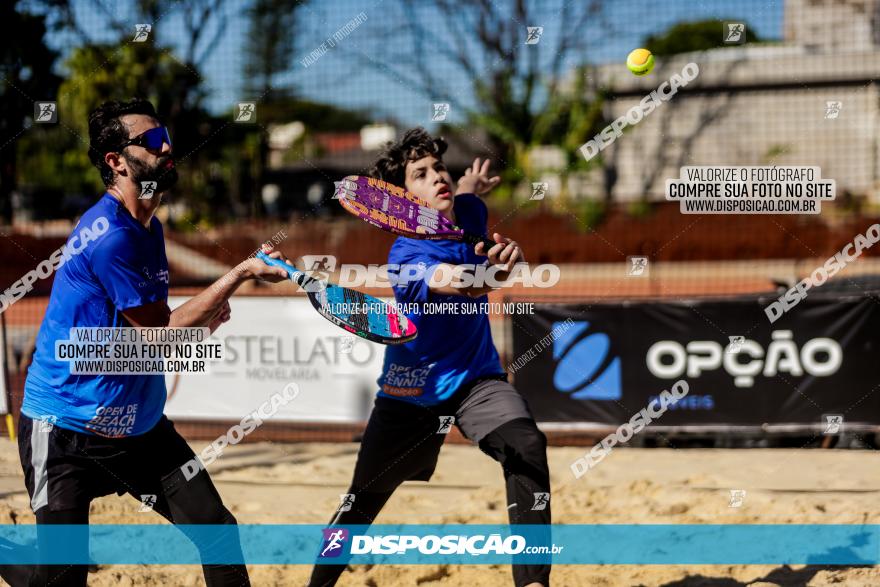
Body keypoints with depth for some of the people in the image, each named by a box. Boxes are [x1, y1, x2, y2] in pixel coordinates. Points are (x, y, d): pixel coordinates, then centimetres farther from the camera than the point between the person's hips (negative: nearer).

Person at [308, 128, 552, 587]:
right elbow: (454, 284, -49)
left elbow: (467, 188, 21)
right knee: (363, 502, 8)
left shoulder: (470, 217, -6)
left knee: (526, 446, -27)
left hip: (476, 378, 3)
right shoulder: (406, 256, -25)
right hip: (411, 390, -3)